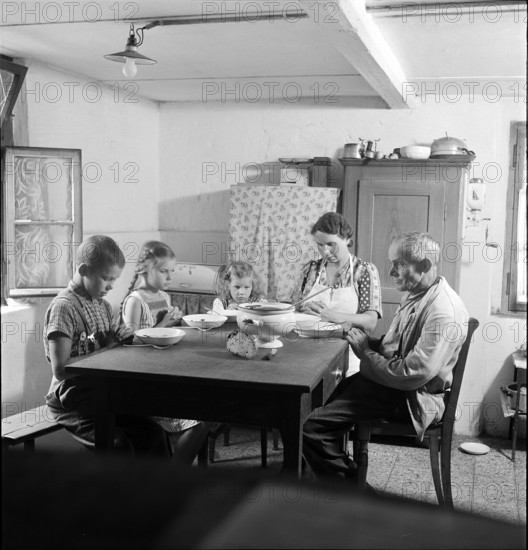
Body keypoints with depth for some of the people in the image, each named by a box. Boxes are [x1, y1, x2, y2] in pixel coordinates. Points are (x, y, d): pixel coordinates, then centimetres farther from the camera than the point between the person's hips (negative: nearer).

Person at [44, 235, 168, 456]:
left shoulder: (103, 305, 12)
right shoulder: (63, 306, -13)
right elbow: (60, 369, -19)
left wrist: (121, 339, -3)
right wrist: (106, 351, -19)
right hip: (73, 398, -7)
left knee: (150, 431, -7)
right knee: (118, 445, -24)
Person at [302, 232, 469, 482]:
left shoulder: (443, 313, -24)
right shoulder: (415, 294, 8)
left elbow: (413, 375, -27)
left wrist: (367, 352, -15)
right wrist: (367, 342, -3)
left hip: (409, 398, -10)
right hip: (388, 380, 10)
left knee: (314, 427, -17)